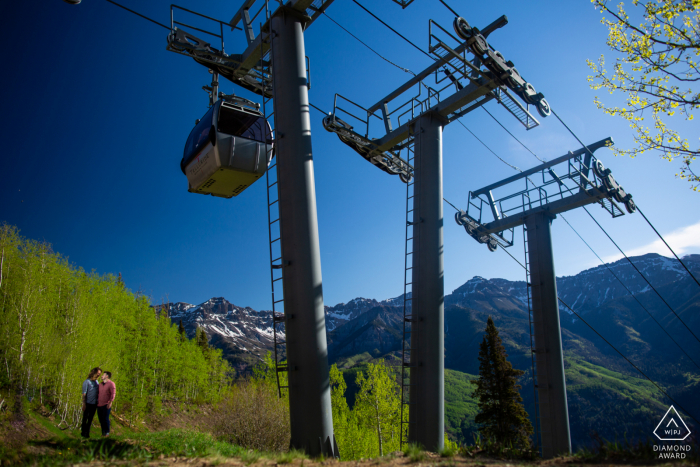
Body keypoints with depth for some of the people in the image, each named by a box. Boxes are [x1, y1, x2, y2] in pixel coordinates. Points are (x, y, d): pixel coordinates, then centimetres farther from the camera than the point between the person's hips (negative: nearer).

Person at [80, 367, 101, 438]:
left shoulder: (97, 382, 11)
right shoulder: (87, 382, -7)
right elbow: (84, 394, -9)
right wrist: (84, 404, -13)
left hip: (94, 404, 5)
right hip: (88, 403, -5)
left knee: (90, 419, 10)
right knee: (85, 418, 3)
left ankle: (87, 433, 18)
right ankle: (83, 432, 15)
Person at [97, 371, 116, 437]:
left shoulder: (111, 383, -4)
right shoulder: (100, 384, 17)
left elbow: (113, 393, -11)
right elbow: (99, 393, 24)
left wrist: (110, 402, -19)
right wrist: (97, 401, 15)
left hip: (106, 405, -6)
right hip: (99, 405, 6)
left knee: (105, 418, -6)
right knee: (101, 419, 6)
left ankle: (107, 432, 6)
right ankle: (103, 432, 17)